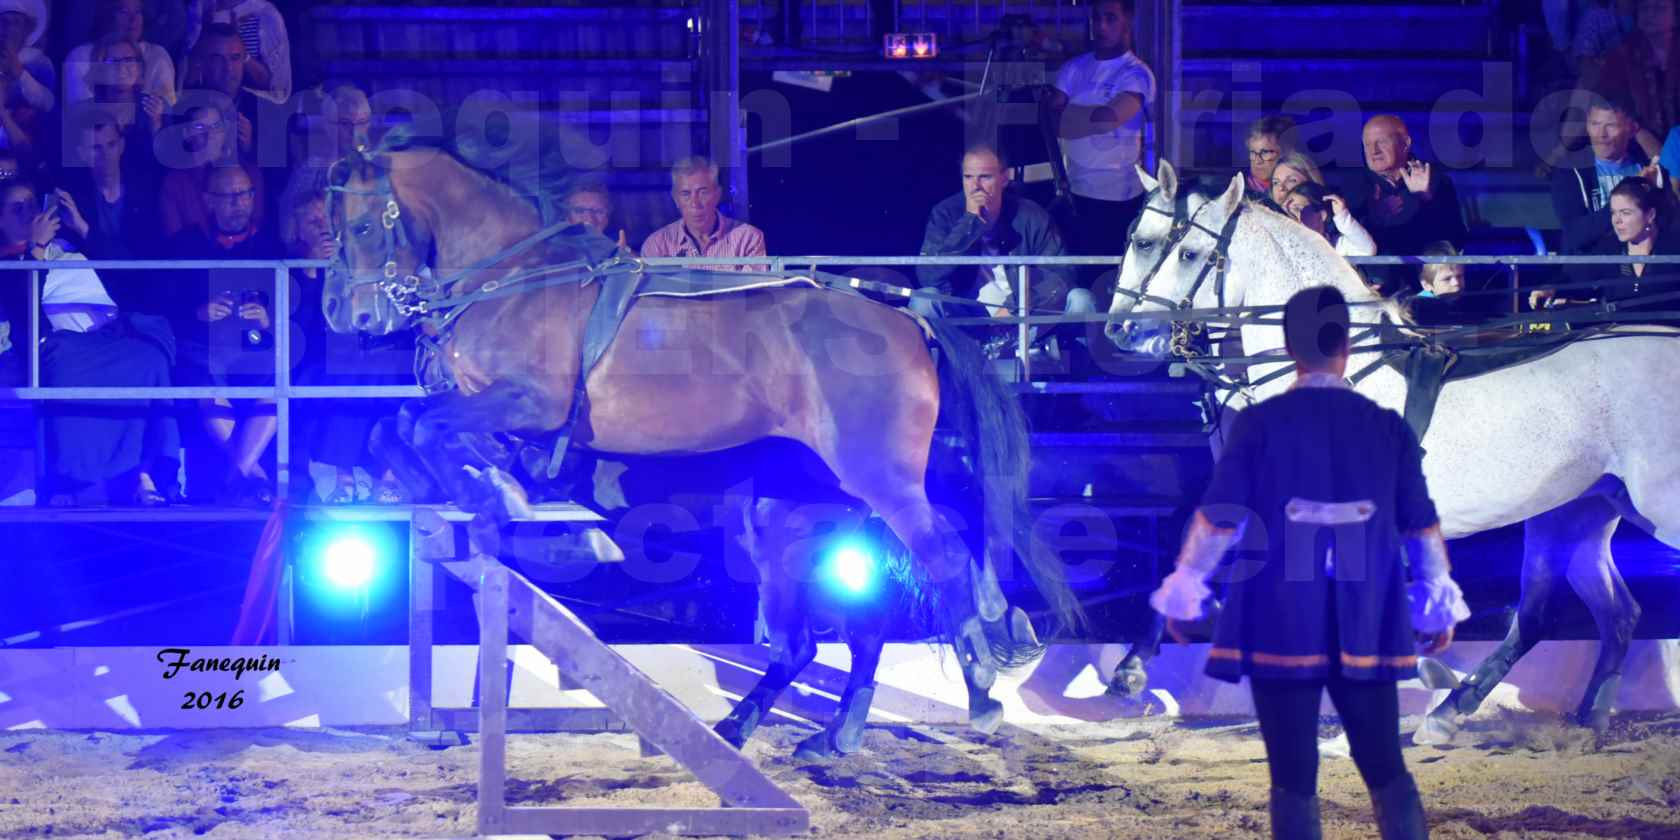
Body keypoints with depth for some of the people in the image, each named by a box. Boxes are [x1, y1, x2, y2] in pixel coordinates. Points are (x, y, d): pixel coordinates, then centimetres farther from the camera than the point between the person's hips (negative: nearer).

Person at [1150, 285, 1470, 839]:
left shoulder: (1260, 424, -5)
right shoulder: (1389, 428, 3)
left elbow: (1219, 519, -4)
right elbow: (1421, 527, 7)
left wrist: (1183, 592, 9)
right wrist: (1438, 605, 19)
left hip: (1281, 627, -2)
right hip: (1367, 628, 2)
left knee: (1293, 777, 0)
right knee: (1385, 767, 11)